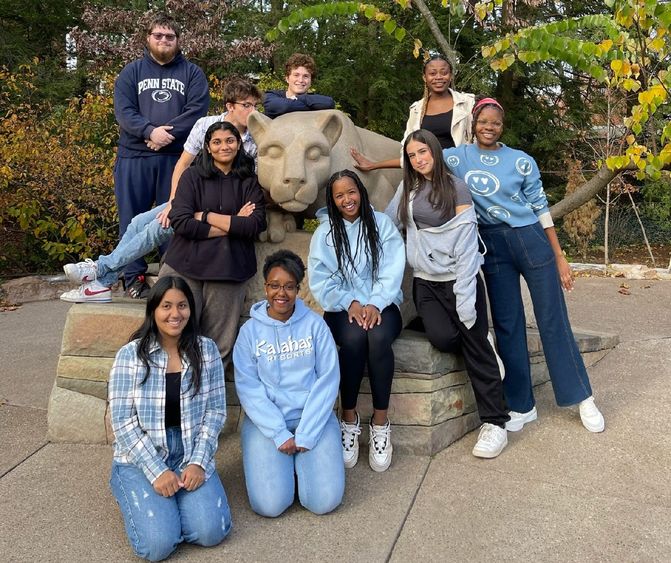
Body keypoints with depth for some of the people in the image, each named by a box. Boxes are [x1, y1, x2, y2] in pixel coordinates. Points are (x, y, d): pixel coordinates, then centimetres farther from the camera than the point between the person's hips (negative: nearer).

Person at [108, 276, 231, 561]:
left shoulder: (206, 350, -2)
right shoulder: (129, 355, -9)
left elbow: (216, 411, -1)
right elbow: (122, 422, -10)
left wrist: (198, 462, -12)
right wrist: (157, 471, -17)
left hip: (191, 456, 2)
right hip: (140, 460, -2)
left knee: (211, 532, -17)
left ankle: (168, 502, 15)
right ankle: (144, 502, 15)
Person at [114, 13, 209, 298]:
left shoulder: (192, 73, 10)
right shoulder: (132, 71, 11)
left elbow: (197, 110, -5)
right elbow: (123, 110, -1)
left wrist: (167, 133, -16)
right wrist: (150, 131, -18)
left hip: (177, 156, -1)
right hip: (135, 156, 1)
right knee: (133, 217, 2)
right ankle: (134, 276, 10)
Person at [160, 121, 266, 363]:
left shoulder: (249, 181, 10)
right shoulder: (193, 176, 7)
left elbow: (256, 224, -4)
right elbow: (180, 221, -7)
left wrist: (207, 216, -6)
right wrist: (232, 225, -8)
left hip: (228, 270, 1)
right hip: (186, 266, -1)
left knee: (219, 343, 0)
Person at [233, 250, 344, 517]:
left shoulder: (314, 324, 1)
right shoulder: (250, 330, 0)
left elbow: (328, 380, -3)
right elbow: (248, 387, -5)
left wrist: (305, 435, -11)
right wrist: (280, 435, -14)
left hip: (313, 417, 1)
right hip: (266, 421, 0)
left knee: (325, 501, -15)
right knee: (270, 504, -17)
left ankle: (299, 461, 15)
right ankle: (285, 459, 14)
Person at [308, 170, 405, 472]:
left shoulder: (382, 224, 6)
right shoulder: (324, 233, 7)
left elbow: (392, 271, -4)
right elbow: (321, 280, -2)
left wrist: (375, 304, -19)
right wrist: (350, 303, -17)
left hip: (381, 304, 0)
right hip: (343, 307, 0)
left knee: (378, 338, -34)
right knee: (354, 337, -34)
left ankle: (380, 421, -22)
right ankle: (349, 418, -18)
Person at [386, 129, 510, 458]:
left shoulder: (455, 187, -3)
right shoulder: (407, 189, 14)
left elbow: (466, 243, -9)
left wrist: (464, 298, -14)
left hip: (458, 279, -3)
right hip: (425, 282, 4)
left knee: (475, 345, -8)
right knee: (443, 338, -21)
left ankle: (494, 422, 3)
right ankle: (478, 339, 14)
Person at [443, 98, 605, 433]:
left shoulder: (522, 162, -1)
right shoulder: (459, 157, 3)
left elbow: (541, 209, 2)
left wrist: (559, 257, 2)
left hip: (532, 241, -1)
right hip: (493, 247, 2)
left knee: (553, 321, 1)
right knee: (507, 325, 5)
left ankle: (583, 399, 12)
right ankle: (521, 406, 15)